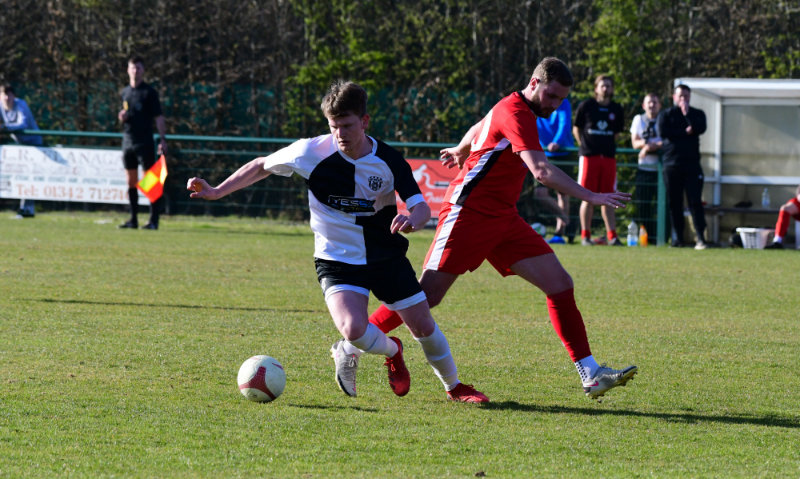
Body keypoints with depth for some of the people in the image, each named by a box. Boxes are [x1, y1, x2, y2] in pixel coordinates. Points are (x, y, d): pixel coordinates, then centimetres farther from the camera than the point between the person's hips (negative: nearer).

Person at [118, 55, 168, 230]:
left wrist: (163, 139, -15)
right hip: (128, 141, 6)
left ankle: (154, 220, -7)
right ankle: (133, 220, 11)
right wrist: (122, 117, -1)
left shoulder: (149, 92, -4)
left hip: (144, 142, -6)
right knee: (131, 181, 7)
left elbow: (158, 117, -6)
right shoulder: (125, 92, 13)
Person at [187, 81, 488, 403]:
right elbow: (261, 166, 0)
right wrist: (215, 192, -6)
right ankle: (391, 350, 9)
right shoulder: (312, 153, -15)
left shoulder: (388, 161, -13)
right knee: (353, 330, -27)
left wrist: (413, 220, -40)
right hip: (337, 259, -1)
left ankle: (454, 386, 33)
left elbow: (422, 207, -15)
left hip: (386, 255, 2)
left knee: (424, 327, 4)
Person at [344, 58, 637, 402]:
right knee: (427, 296, -10)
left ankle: (590, 374, -5)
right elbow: (541, 171, -29)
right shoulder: (515, 113, -17)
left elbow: (480, 128, 36)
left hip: (503, 218, 9)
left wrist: (461, 150, 55)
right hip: (469, 214, -9)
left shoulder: (517, 110, 13)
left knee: (560, 284, -3)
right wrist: (590, 197, -29)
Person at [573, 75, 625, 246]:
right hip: (589, 155, -3)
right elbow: (576, 129, 8)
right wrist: (584, 145, 2)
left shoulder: (616, 109, 8)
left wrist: (608, 145, 11)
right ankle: (585, 236, 2)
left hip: (609, 157, 3)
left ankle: (612, 236, 3)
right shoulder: (586, 106, 0)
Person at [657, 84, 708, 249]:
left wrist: (686, 113, -8)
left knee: (695, 201, -9)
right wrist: (685, 132, -6)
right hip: (671, 164, 1)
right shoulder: (665, 115, 13)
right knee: (674, 203, 1)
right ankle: (677, 237, 8)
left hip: (692, 163, -1)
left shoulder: (697, 114, 14)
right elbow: (662, 132, -5)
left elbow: (700, 129, -6)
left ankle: (700, 238, -14)